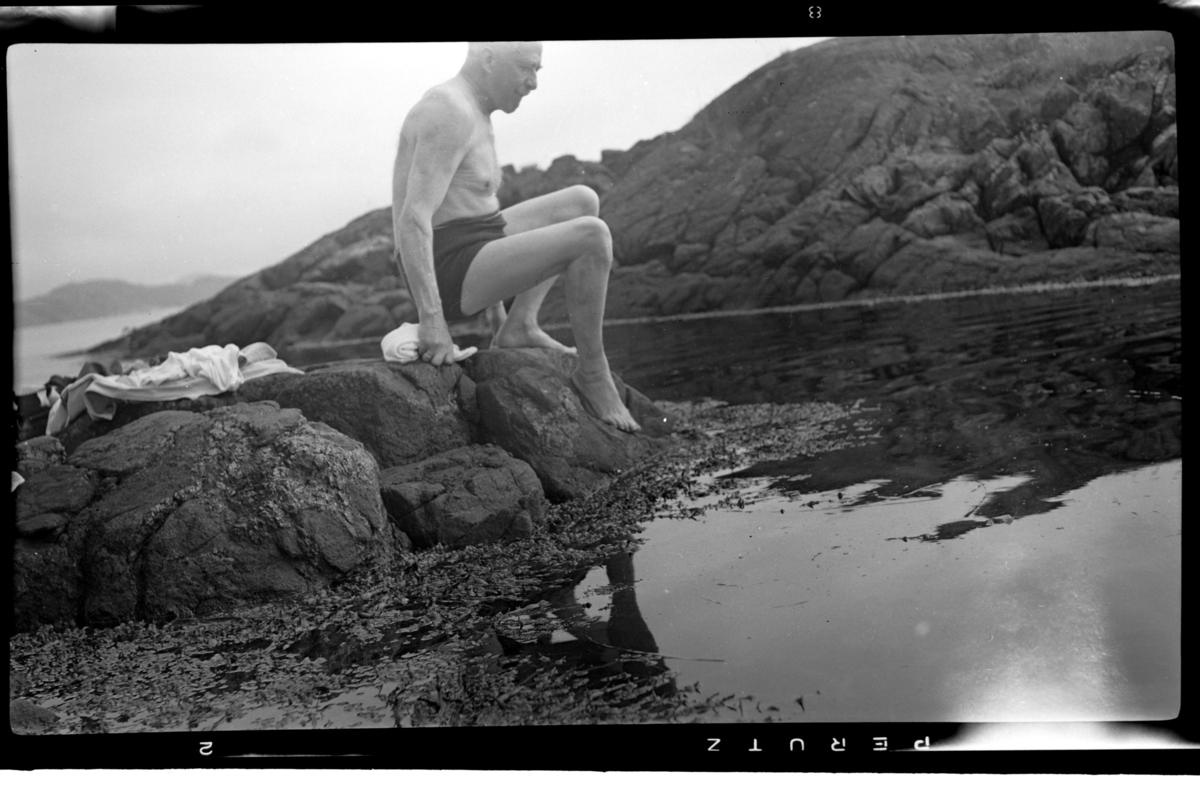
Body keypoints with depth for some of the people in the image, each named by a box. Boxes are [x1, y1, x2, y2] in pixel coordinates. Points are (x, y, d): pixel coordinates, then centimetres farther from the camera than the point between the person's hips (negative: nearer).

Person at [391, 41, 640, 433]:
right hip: (449, 274, -10)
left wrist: (496, 304, 25)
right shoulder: (453, 113, -17)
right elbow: (412, 220, -26)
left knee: (583, 201, 17)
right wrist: (433, 322, -29)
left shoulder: (471, 112, 16)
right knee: (592, 236, -22)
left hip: (472, 256, 10)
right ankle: (592, 371, -6)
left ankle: (520, 324, 6)